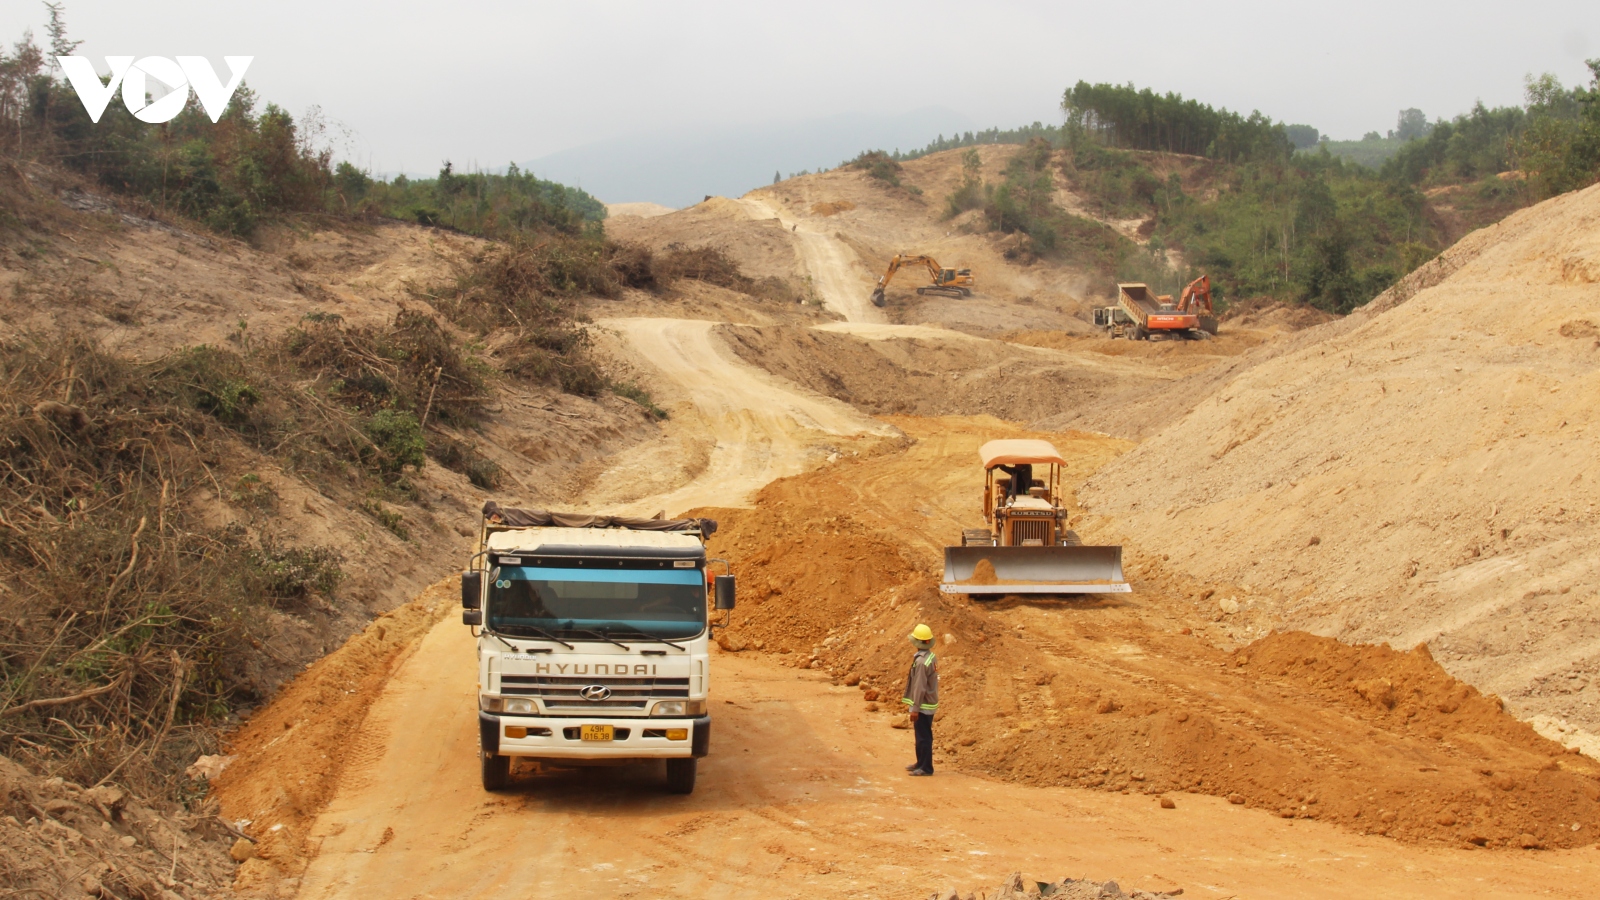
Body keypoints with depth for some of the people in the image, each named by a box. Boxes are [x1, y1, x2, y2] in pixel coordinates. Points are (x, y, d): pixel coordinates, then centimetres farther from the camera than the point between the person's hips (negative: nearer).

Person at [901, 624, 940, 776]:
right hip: (930, 703, 9)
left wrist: (915, 709, -18)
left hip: (923, 706, -9)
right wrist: (907, 694, 24)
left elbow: (920, 687, -23)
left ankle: (926, 767, 6)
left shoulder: (921, 661, -23)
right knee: (922, 735, 20)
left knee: (923, 737, 0)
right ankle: (921, 763, 30)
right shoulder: (932, 657, 5)